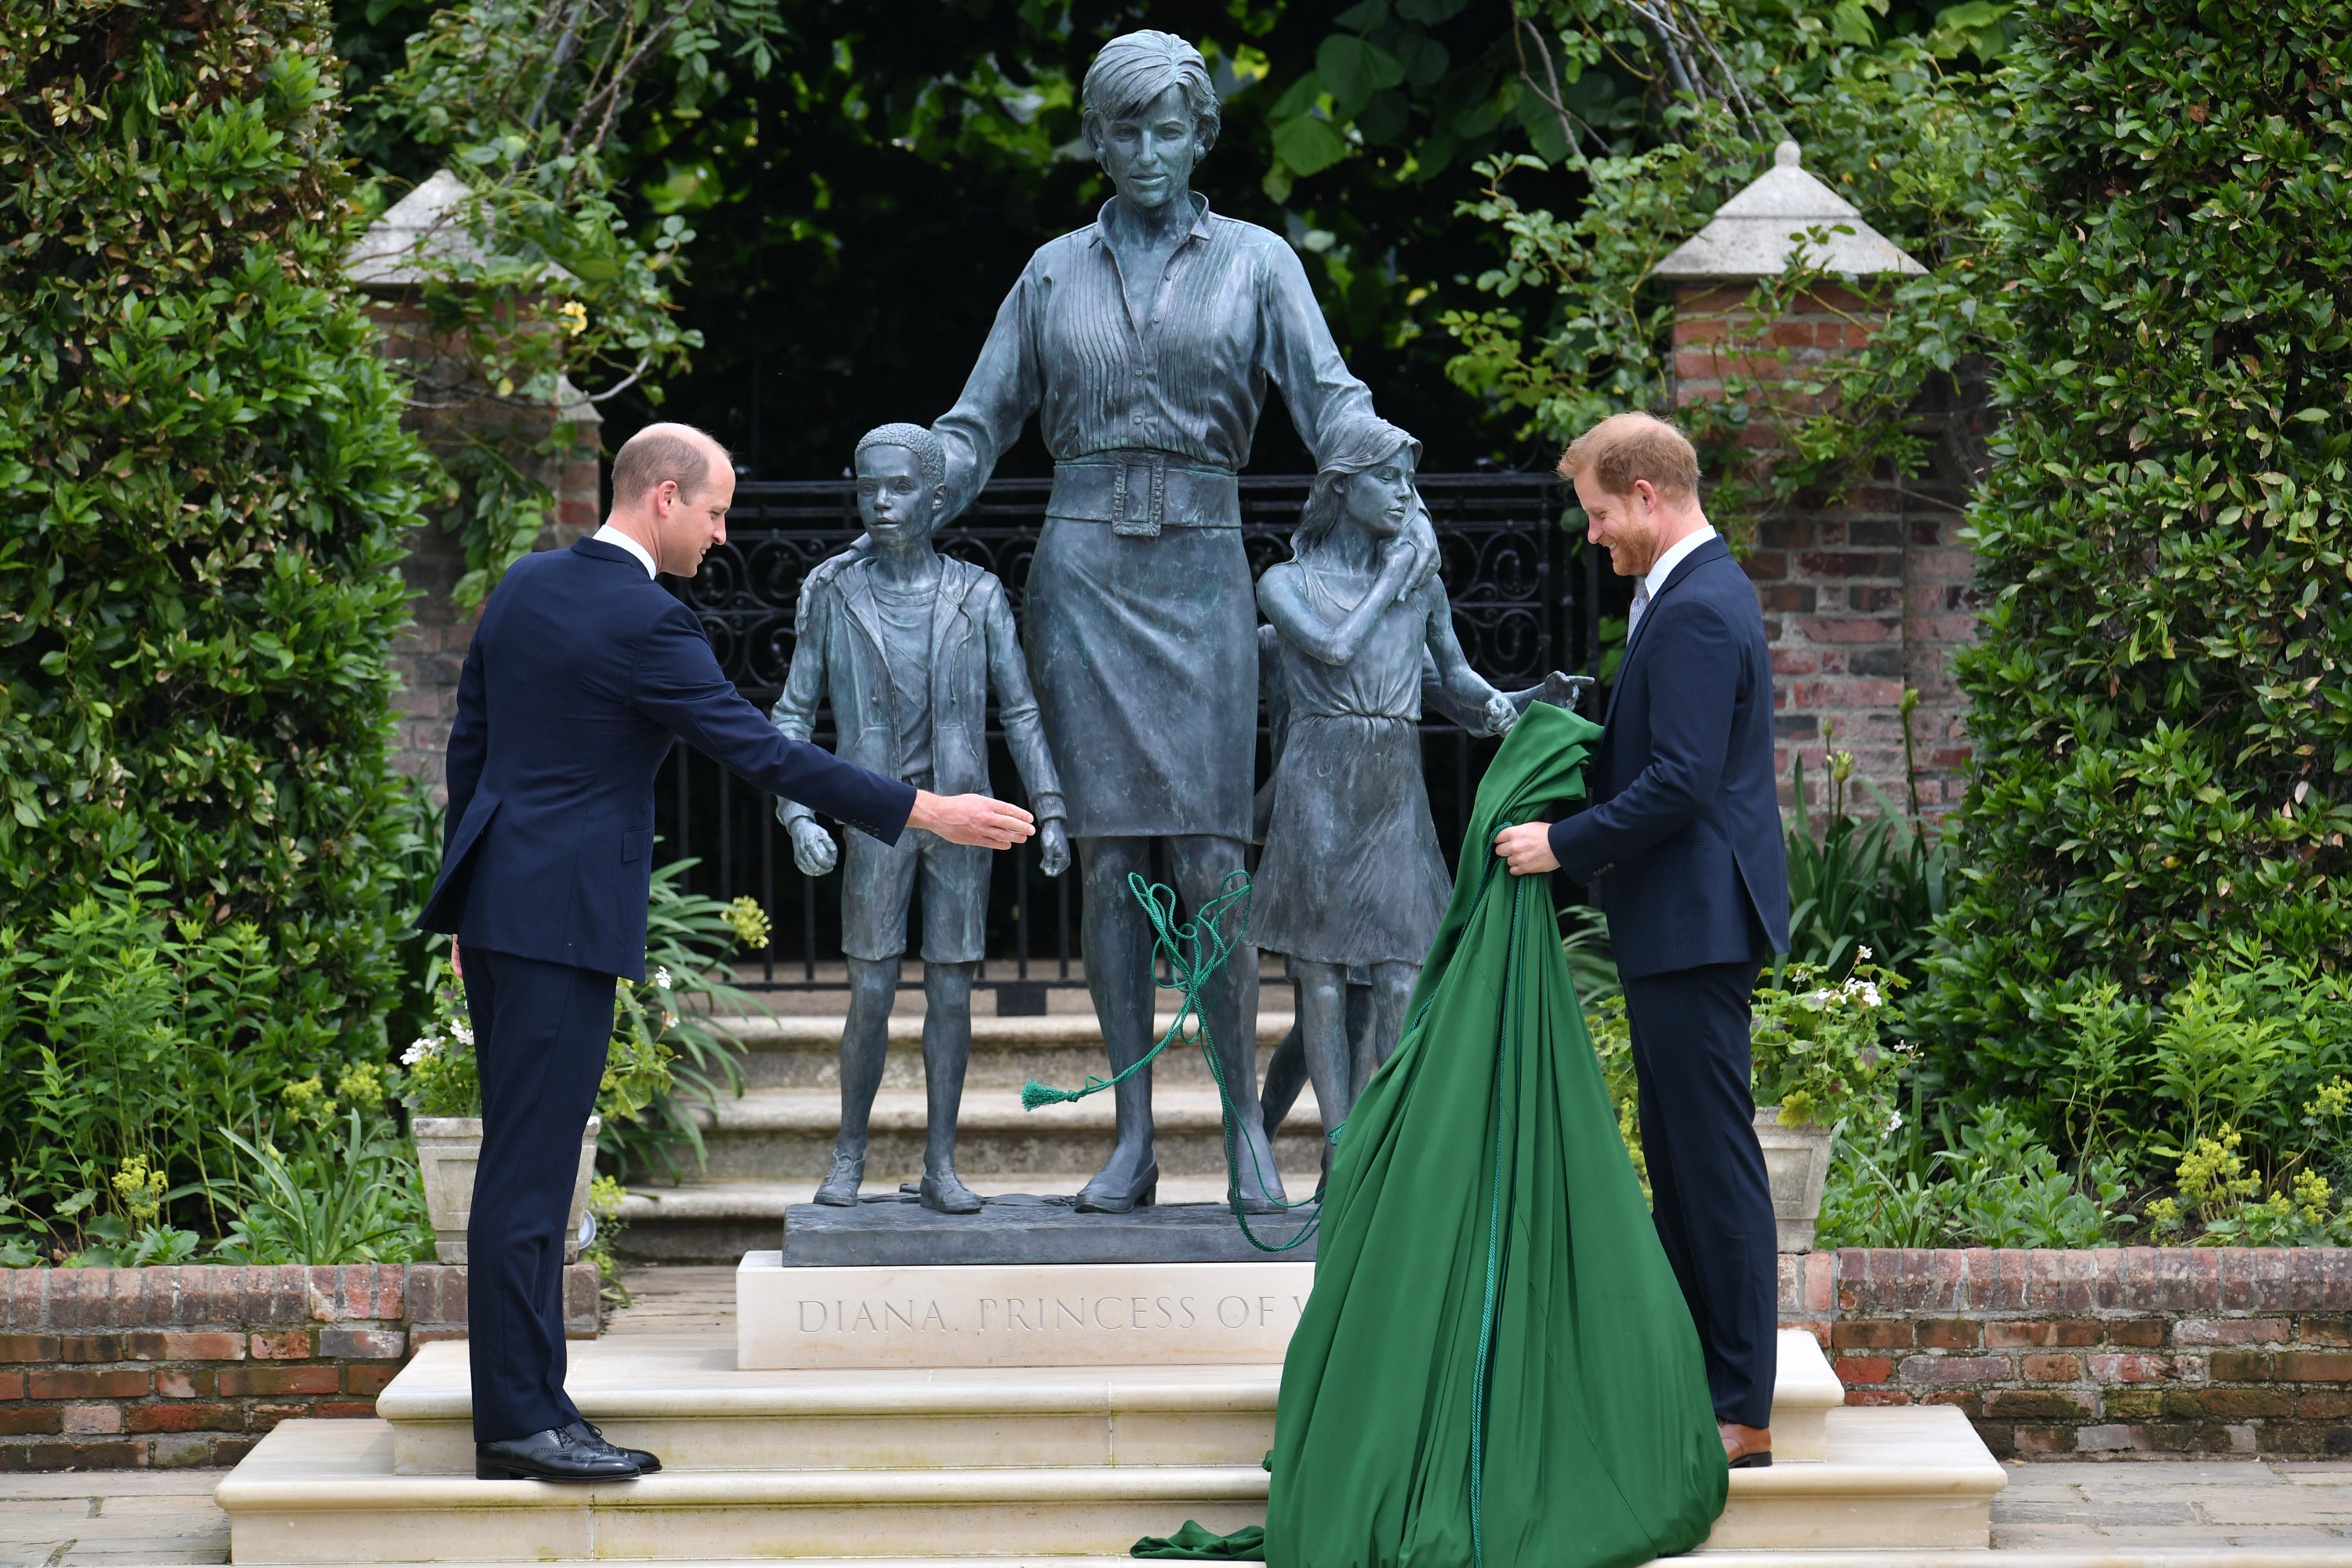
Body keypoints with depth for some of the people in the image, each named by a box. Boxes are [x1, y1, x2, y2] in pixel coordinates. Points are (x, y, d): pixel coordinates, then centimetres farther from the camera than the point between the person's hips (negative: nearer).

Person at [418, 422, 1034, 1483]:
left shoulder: (524, 586, 11)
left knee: (525, 1160, 12)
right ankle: (520, 1423, -5)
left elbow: (467, 746, 17)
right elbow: (762, 752, -16)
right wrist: (925, 812, -12)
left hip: (495, 900, 9)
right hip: (561, 917, -9)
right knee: (530, 1168, -7)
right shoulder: (642, 624, -16)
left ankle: (523, 1405, 15)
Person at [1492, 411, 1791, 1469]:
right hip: (1680, 921, 11)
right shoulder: (1695, 593, 16)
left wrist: (1566, 846, -17)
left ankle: (1742, 1414, -4)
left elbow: (1680, 781, -24)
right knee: (1679, 1159, 15)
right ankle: (1692, 1377, 22)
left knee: (1714, 1161, -7)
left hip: (1694, 925, -11)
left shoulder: (1697, 611, -18)